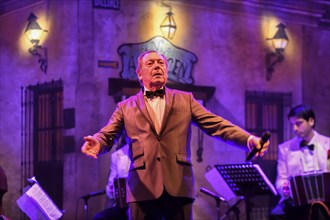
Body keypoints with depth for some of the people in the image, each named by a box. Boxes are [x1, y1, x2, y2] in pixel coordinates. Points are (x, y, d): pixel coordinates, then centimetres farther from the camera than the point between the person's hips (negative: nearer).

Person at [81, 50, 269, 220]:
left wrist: (249, 139, -8)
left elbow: (217, 125, 8)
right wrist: (95, 143, -20)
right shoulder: (126, 107, 16)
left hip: (179, 185, 0)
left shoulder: (185, 100, 17)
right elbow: (106, 135, 6)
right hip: (143, 186, 0)